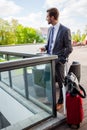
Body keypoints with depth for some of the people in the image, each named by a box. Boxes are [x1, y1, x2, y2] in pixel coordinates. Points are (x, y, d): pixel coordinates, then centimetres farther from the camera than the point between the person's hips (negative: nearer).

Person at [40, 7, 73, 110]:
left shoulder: (65, 30, -13)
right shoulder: (50, 29, 9)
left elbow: (69, 48, -9)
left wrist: (61, 59, -13)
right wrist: (45, 47, 0)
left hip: (58, 60, -6)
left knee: (61, 82, 10)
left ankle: (60, 102, 30)